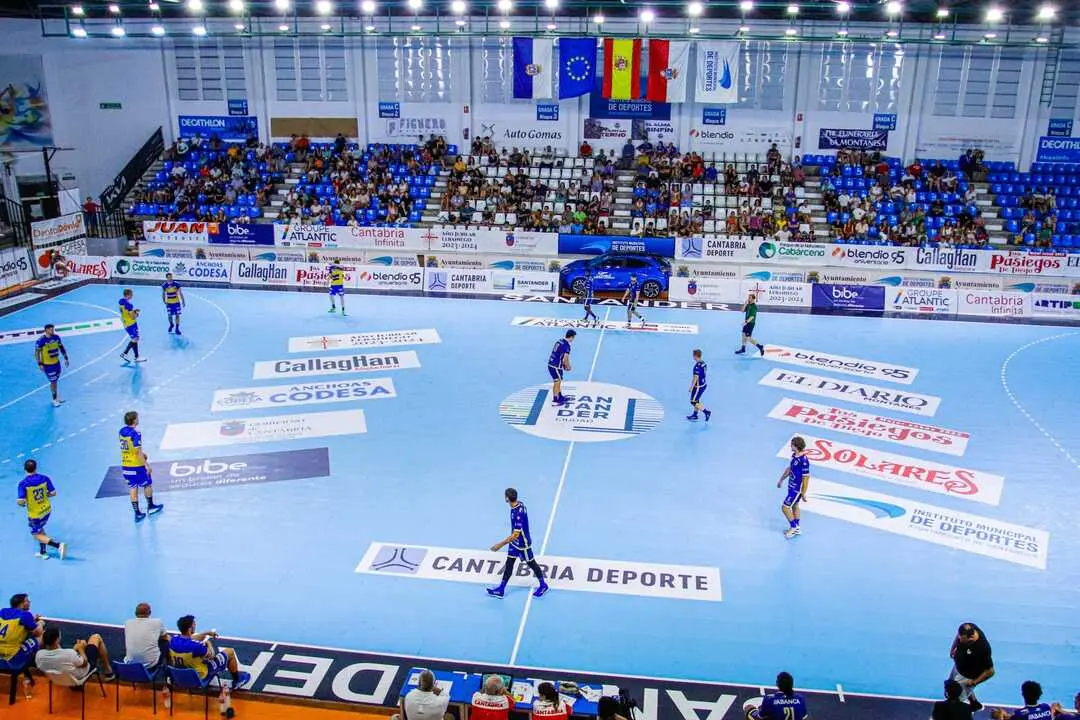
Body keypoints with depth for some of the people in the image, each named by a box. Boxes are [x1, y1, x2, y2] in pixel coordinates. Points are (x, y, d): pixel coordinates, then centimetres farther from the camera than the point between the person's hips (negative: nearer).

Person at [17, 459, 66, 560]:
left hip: (35, 514, -5)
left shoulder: (23, 483, -21)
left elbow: (21, 502, -24)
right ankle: (43, 552, 34)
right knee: (40, 529, 29)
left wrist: (21, 503, -1)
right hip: (47, 510, 5)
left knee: (36, 535, 12)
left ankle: (59, 545, -9)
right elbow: (53, 493, -6)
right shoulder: (44, 478, -11)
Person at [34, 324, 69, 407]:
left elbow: (61, 347, 9)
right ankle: (54, 399, 15)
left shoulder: (56, 337, -3)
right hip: (47, 364, -6)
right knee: (53, 381, 1)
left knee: (56, 380, 17)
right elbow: (36, 353, -13)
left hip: (56, 362, 6)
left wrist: (66, 358, 8)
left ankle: (56, 396, 33)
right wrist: (40, 364, -16)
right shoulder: (41, 341, -20)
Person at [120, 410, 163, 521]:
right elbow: (138, 452, -23)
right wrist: (146, 465, -16)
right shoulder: (135, 434, -23)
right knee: (147, 484, 15)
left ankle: (137, 513, 14)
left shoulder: (122, 431, 2)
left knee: (132, 488, 11)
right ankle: (150, 507, 30)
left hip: (125, 465, 7)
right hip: (137, 465, -7)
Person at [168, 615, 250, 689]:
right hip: (200, 676, -7)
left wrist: (207, 633, 14)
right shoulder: (195, 646, -37)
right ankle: (237, 680, 28)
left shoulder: (173, 640, -16)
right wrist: (208, 643, 1)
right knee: (230, 652, 7)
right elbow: (211, 655, -17)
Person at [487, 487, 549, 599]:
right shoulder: (519, 504, -9)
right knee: (509, 563, 12)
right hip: (515, 541, 8)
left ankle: (543, 585, 34)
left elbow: (515, 535, -33)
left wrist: (500, 545, -28)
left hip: (523, 543, -8)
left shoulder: (518, 514, -36)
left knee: (531, 563, 12)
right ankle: (501, 589, 20)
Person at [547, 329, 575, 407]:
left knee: (558, 382, 22)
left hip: (550, 364, 8)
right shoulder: (567, 345, -18)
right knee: (557, 383, 6)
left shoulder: (559, 341, 8)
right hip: (556, 366, -8)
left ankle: (560, 397, 35)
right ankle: (555, 400, 15)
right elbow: (565, 359, -21)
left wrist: (563, 364, 19)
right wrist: (568, 366, -2)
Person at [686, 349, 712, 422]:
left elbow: (695, 377, -25)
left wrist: (691, 387, -16)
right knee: (696, 400, 20)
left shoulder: (697, 366, -26)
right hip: (703, 384, 9)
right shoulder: (703, 363, 3)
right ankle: (694, 415, 30)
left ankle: (707, 412, 1)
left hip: (698, 386, -9)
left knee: (693, 402, 2)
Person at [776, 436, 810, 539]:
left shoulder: (804, 461, -30)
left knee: (785, 507, -1)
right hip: (792, 486, 9)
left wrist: (803, 494, -19)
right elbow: (789, 468, 14)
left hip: (797, 489, -9)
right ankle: (796, 528, 36)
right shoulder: (794, 455, -3)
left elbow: (806, 478, -24)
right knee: (794, 505, 21)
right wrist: (781, 479, 24)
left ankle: (793, 527, 18)